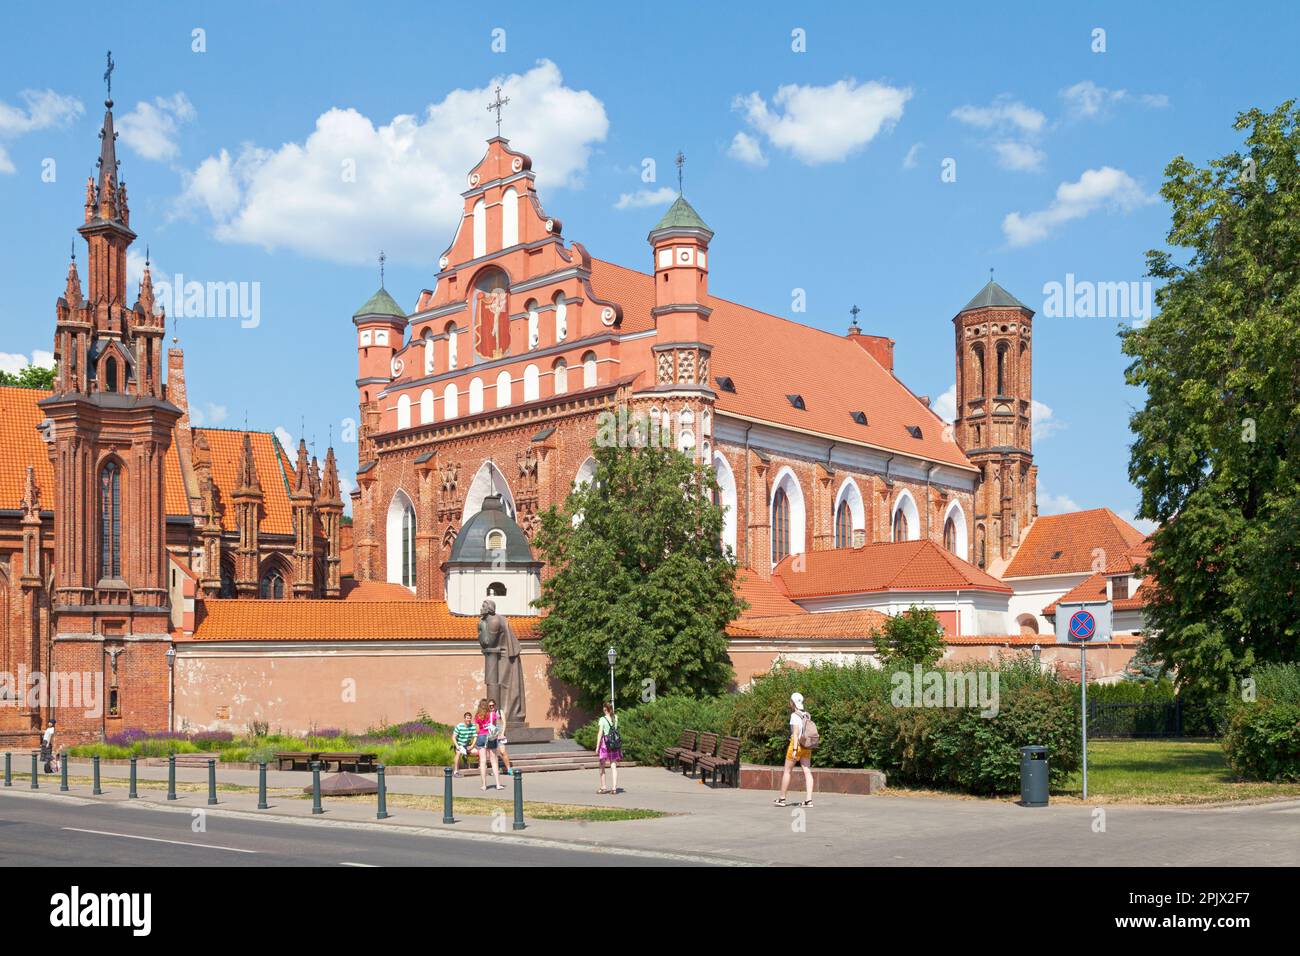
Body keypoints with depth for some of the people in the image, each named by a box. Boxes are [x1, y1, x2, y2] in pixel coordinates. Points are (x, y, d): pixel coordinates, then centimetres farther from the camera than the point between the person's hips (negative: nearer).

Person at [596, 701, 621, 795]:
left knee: (602, 766, 9)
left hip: (605, 742, -4)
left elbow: (600, 733, -12)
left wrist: (597, 747, -11)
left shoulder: (602, 719, -7)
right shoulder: (616, 718, 7)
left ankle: (603, 788, 13)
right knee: (613, 766, 3)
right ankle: (614, 788, -3)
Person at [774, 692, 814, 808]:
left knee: (787, 771, 6)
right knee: (807, 772, 0)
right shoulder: (807, 715, 9)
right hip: (806, 746, 6)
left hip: (796, 744, -6)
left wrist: (794, 749, -23)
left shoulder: (795, 715, -12)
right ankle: (808, 800, -8)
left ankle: (782, 798, 14)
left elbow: (795, 732, -19)